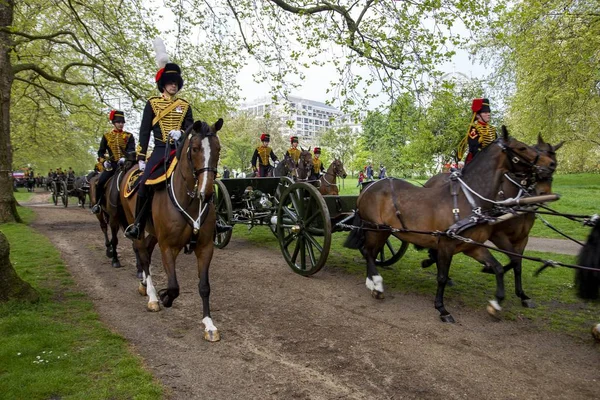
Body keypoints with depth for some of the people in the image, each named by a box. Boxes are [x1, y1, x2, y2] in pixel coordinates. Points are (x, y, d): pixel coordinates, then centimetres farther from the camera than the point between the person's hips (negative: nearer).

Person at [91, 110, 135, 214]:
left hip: (125, 163, -1)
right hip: (112, 164, 1)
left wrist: (125, 158, -25)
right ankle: (98, 203, 1)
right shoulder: (107, 136, 11)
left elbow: (131, 150, -5)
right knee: (101, 182, -16)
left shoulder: (129, 136, 8)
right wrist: (104, 161, -7)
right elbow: (101, 151, 12)